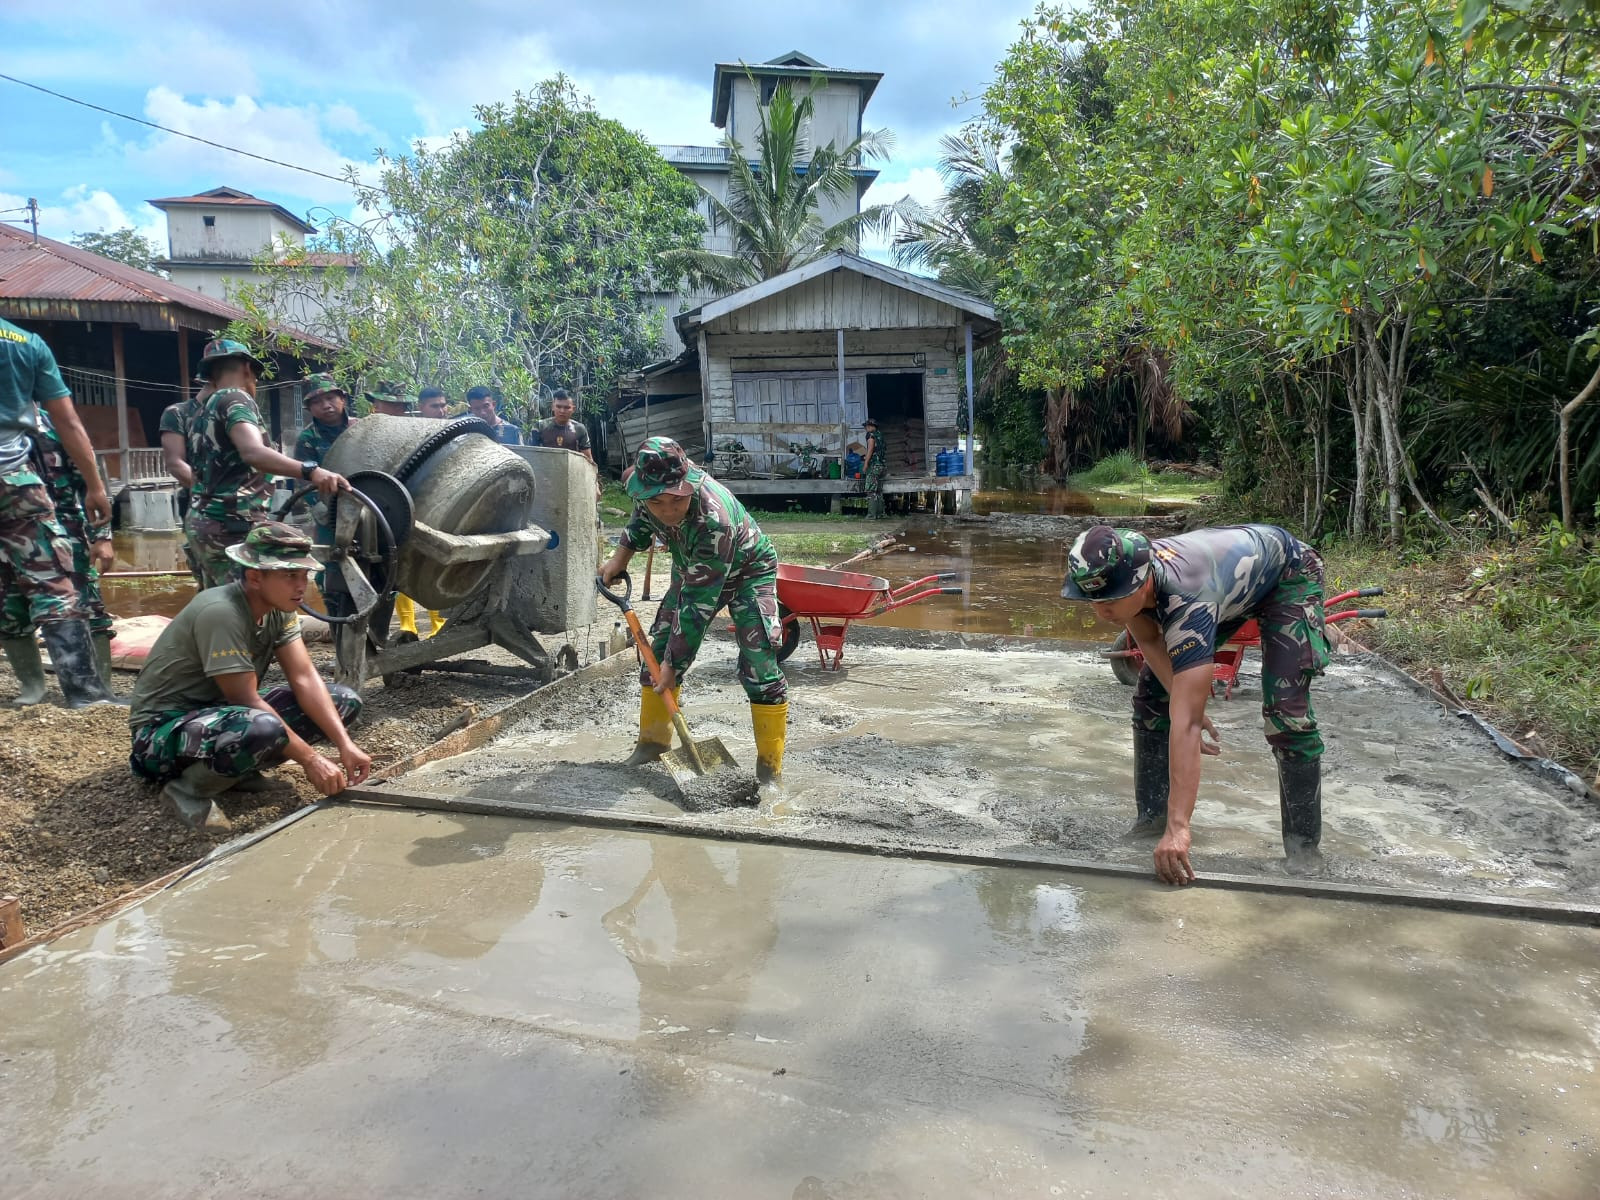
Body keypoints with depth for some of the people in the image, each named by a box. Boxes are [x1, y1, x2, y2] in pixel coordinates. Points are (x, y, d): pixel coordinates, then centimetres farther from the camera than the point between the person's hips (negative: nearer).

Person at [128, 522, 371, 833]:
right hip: (163, 730, -8)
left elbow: (305, 680, -9)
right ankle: (187, 788, -12)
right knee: (262, 728, -41)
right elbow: (247, 701, -27)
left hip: (223, 712, 8)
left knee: (344, 701, -4)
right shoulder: (220, 613, -27)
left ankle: (237, 768, 1)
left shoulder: (279, 608, -4)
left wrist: (345, 744, -21)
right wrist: (311, 760, -25)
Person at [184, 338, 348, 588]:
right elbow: (253, 452, -30)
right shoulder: (236, 399, -9)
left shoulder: (202, 414, 19)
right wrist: (310, 470, -44)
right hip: (230, 527, -10)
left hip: (204, 523, 10)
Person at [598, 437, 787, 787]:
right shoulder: (645, 494, -25)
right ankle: (651, 743, 21)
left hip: (747, 571, -6)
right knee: (657, 651, 3)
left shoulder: (715, 519, -43)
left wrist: (674, 661, -31)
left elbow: (699, 604, -37)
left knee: (759, 664, -17)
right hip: (692, 570, 6)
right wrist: (620, 557, -3)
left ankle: (770, 768, -6)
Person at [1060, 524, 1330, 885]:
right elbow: (1149, 641, -11)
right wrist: (1188, 706, -22)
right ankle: (1152, 816, 11)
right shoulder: (1120, 573, -29)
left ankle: (1303, 842, -2)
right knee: (1152, 694, -1)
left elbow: (1185, 723, -49)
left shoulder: (1187, 604, -46)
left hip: (1288, 576, -6)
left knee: (1285, 711, -20)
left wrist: (1178, 828, -50)